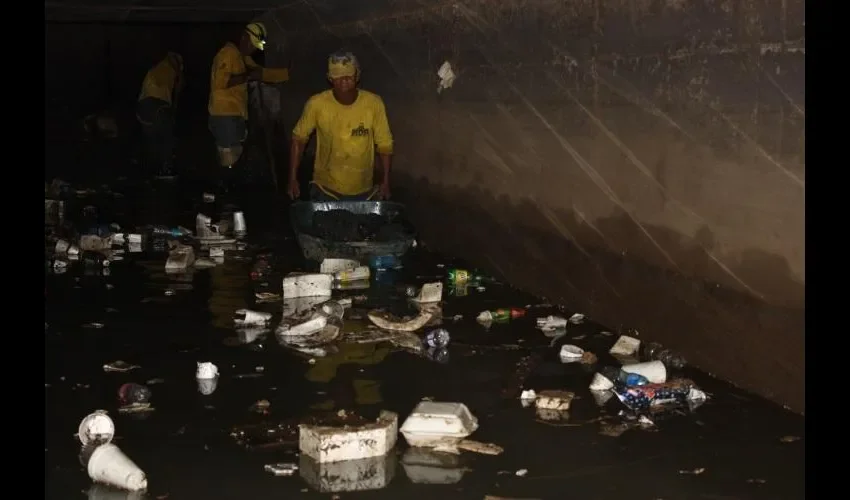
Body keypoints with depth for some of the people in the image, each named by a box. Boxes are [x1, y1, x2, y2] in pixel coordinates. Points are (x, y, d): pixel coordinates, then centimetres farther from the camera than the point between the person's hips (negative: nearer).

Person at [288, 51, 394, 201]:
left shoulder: (374, 103, -12)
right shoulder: (316, 104, -14)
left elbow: (384, 144, -2)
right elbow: (298, 139, -1)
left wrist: (385, 182, -4)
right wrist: (293, 179, -3)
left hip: (363, 192, 1)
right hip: (325, 190, -1)